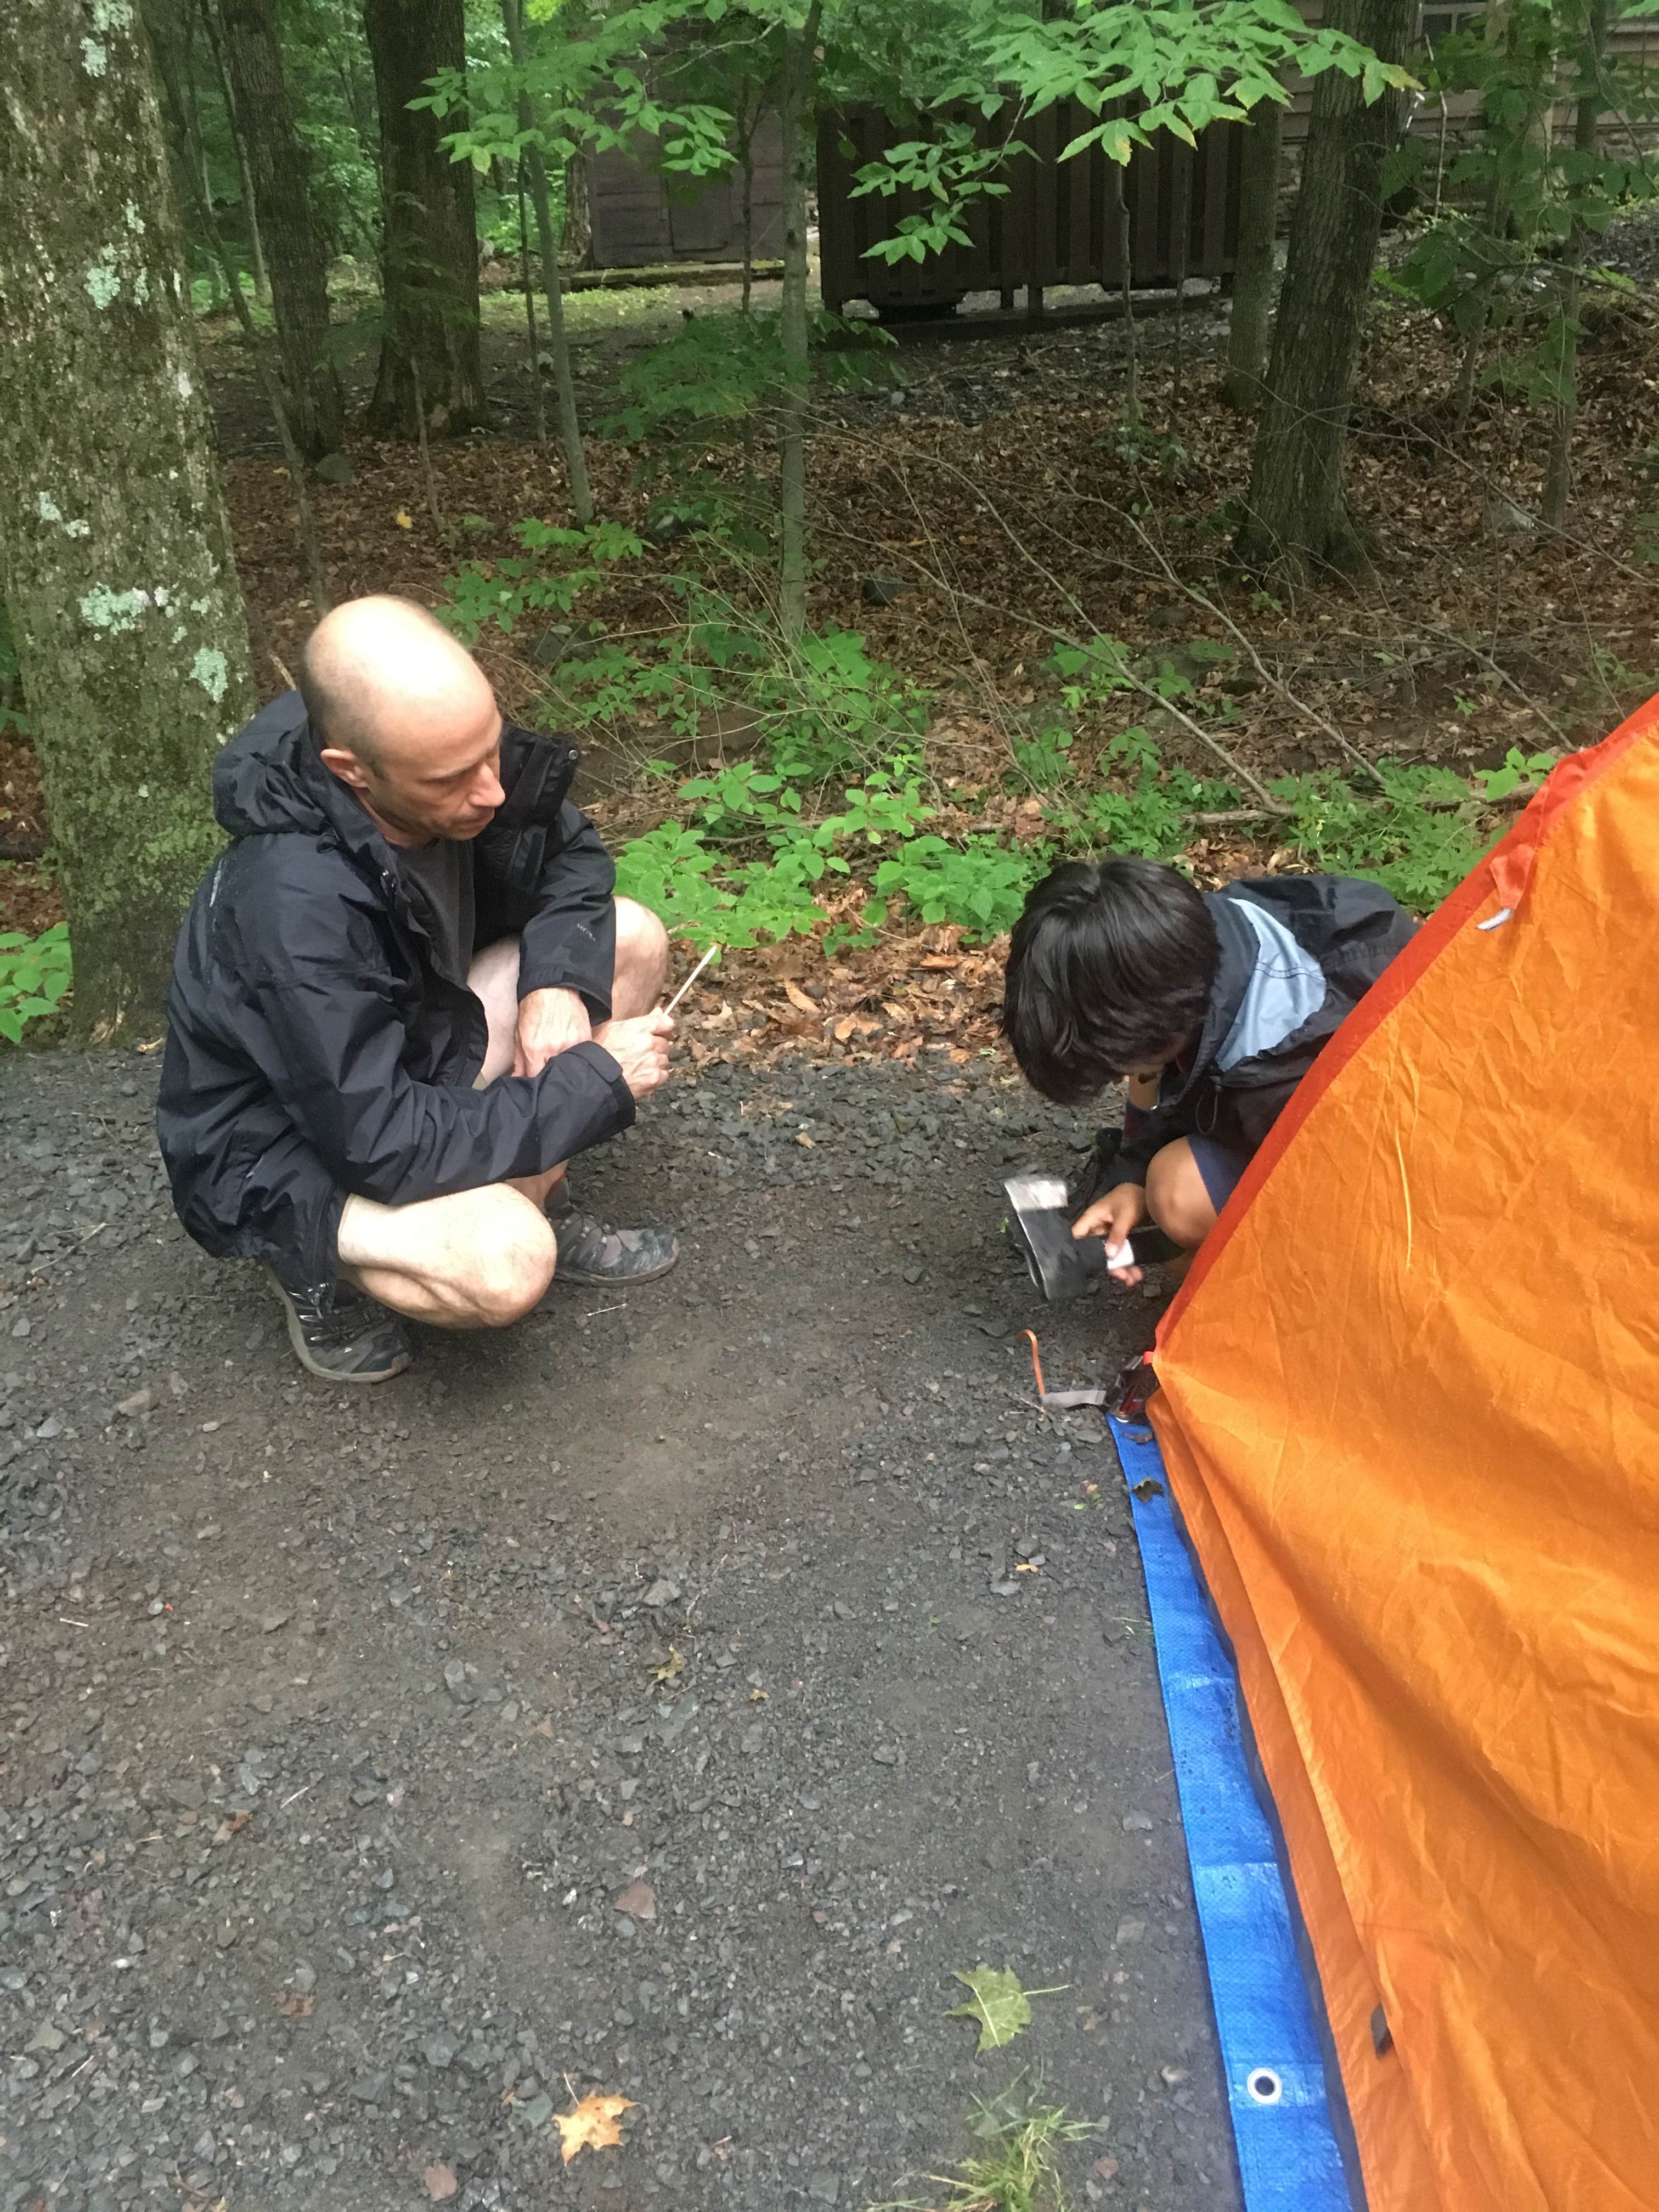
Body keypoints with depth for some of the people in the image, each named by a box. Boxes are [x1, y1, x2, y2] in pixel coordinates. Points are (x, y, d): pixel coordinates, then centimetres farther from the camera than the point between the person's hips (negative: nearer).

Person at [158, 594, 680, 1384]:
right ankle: (315, 1260, 0)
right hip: (286, 1149, -7)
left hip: (409, 1045, 7)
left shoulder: (445, 759, -18)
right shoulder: (293, 906, -37)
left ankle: (535, 1202, 6)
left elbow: (572, 857, 1)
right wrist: (595, 1078, -27)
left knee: (630, 939, -7)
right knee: (506, 1265, -34)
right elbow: (384, 1144, -34)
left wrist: (559, 981, -18)